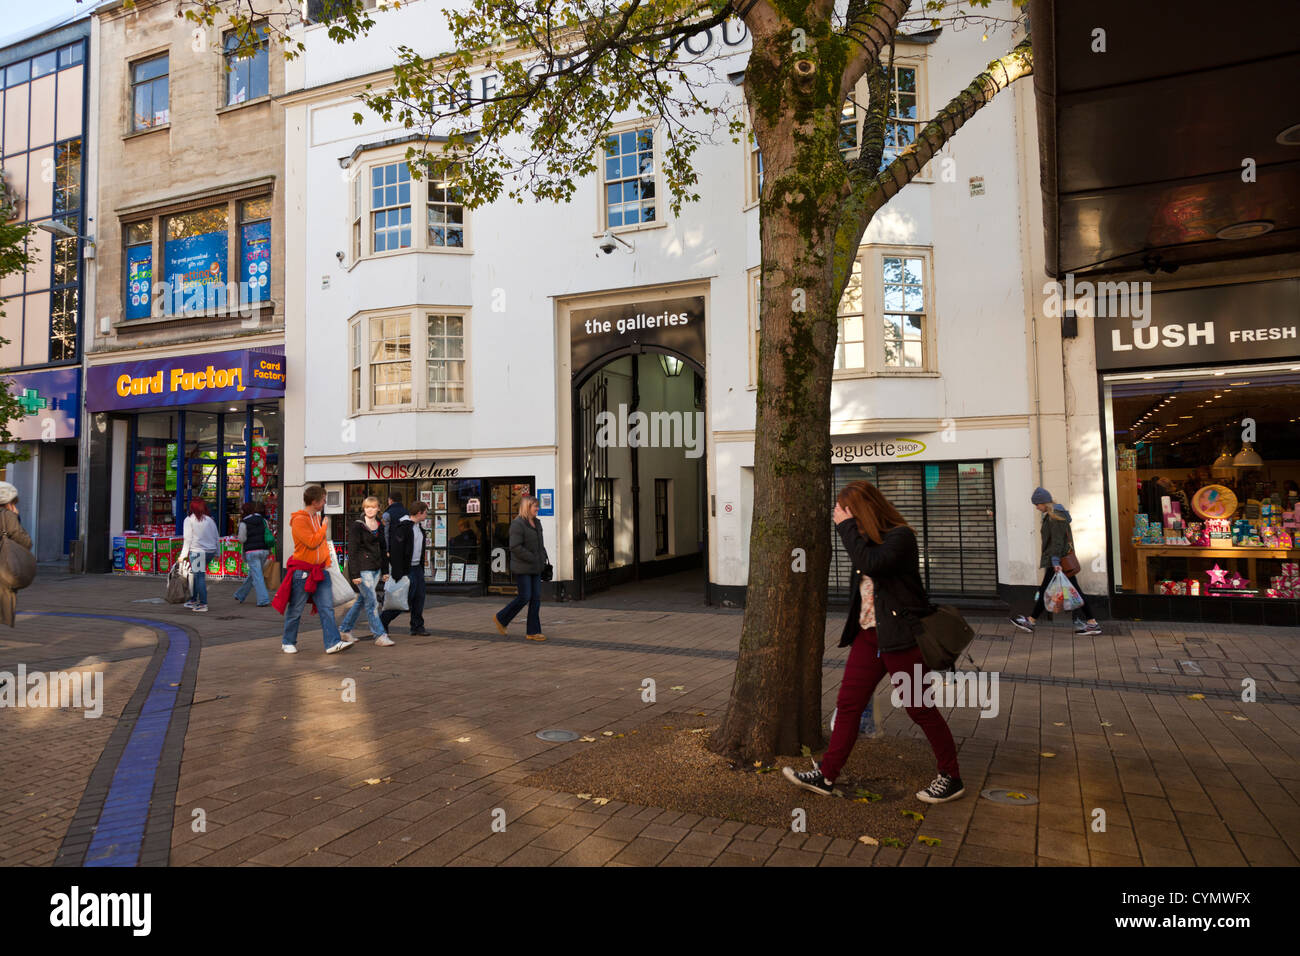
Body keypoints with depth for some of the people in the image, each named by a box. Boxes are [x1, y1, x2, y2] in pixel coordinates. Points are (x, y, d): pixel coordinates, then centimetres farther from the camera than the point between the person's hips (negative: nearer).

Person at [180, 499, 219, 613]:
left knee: (200, 577, -2)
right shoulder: (210, 520, 9)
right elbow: (216, 537, 12)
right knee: (197, 575, 18)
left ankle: (203, 604, -3)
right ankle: (194, 600, 25)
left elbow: (188, 538, -6)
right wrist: (217, 553, 18)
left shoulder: (189, 519, -3)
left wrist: (183, 554, -3)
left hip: (197, 551, -5)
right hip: (210, 551, 5)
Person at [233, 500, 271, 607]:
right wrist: (269, 549, 16)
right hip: (264, 550, 6)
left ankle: (263, 599, -10)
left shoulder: (244, 523, -5)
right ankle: (241, 595, 34)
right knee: (252, 574, 18)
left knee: (257, 576, -4)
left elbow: (242, 539, -6)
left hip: (252, 551, -6)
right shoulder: (263, 520, 10)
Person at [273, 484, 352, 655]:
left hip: (319, 571, 7)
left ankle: (333, 642, -4)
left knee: (327, 607, -2)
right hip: (302, 572, -7)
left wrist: (327, 561, 13)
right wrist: (324, 527, -11)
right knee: (295, 610, 6)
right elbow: (312, 542, -23)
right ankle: (288, 642, 23)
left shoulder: (318, 518, 13)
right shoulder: (299, 520, -14)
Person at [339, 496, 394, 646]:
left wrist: (385, 570, 16)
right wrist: (355, 574, -16)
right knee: (372, 603, -7)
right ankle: (380, 636, -5)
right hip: (363, 569, -7)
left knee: (362, 599, 13)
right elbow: (352, 551, -11)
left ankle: (344, 629, 27)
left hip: (376, 568, 7)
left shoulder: (380, 526, 12)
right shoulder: (356, 526, -8)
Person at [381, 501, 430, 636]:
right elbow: (396, 550, -20)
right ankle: (382, 621, 11)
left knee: (419, 597, 7)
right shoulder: (402, 527, -17)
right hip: (406, 569, -9)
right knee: (406, 599, -5)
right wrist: (397, 574, -22)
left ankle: (417, 627, 15)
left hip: (417, 568, 9)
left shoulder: (419, 527, 13)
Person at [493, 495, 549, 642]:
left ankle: (533, 631, 7)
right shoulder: (518, 524, -15)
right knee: (524, 597, -6)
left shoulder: (536, 523, 12)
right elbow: (515, 547, -22)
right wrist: (532, 559, -18)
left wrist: (544, 559, 8)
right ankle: (501, 618, 15)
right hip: (522, 568, -8)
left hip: (535, 569, 8)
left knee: (536, 598, 3)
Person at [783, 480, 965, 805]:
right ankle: (826, 776, 14)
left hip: (900, 637, -8)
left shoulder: (900, 536, -15)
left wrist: (847, 526, -24)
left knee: (920, 709, 4)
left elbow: (871, 564, -32)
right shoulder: (867, 538, 11)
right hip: (868, 635, 8)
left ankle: (951, 778, 22)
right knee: (847, 704, 7)